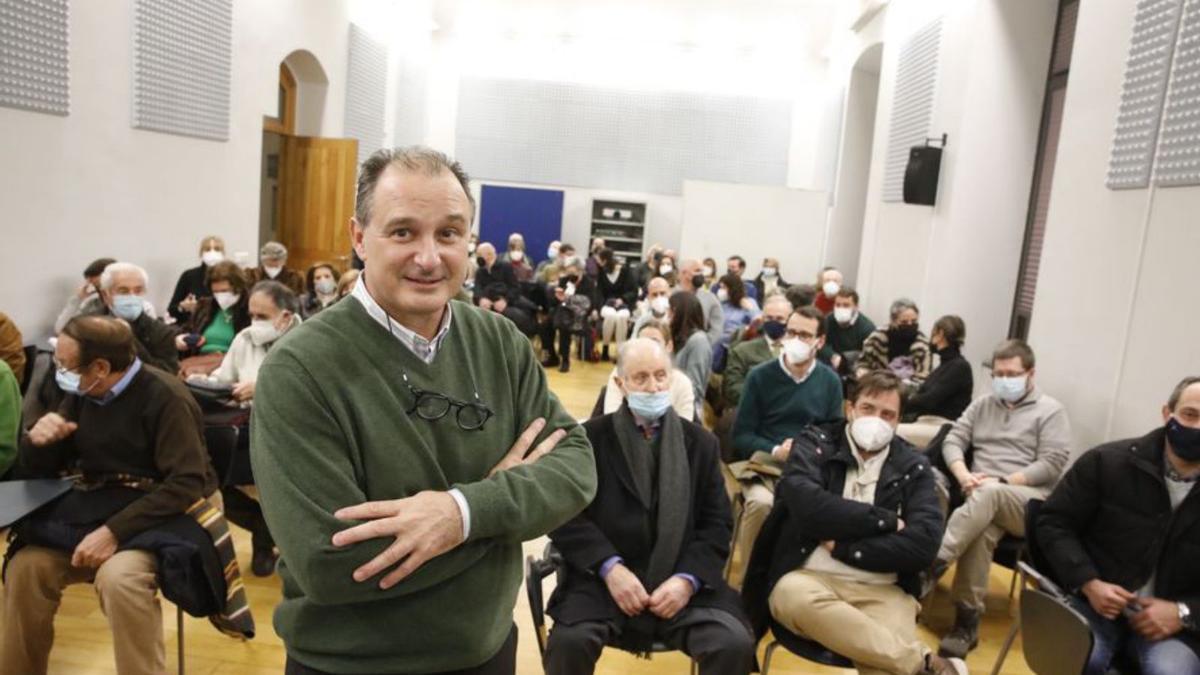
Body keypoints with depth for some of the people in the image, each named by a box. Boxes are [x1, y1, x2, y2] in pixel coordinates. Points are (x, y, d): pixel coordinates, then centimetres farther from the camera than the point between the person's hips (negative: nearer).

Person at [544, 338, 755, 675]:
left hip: (681, 581, 2)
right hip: (605, 578, -1)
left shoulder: (701, 441, 12)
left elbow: (717, 523, 7)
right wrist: (610, 568, -15)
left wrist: (688, 578, -10)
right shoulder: (591, 436, 5)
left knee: (736, 645, -21)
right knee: (568, 642, -28)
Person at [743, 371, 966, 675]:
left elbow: (924, 544, -4)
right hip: (808, 578, 1)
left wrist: (842, 547, -8)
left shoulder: (914, 467, 10)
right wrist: (885, 521, -7)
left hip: (881, 591, 0)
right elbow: (807, 507, -13)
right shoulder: (814, 443, 6)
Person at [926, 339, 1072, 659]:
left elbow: (1051, 465, -5)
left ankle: (932, 564, -42)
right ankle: (967, 620, -29)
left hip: (1031, 502, -3)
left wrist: (1001, 482, -14)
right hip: (981, 498, 3)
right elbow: (953, 441, 11)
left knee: (988, 495, -38)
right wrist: (964, 475, -9)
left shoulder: (1051, 411, 5)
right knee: (982, 526, -34)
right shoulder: (982, 405, 19)